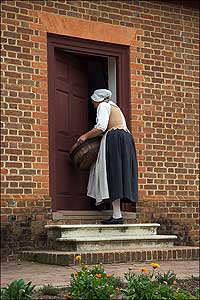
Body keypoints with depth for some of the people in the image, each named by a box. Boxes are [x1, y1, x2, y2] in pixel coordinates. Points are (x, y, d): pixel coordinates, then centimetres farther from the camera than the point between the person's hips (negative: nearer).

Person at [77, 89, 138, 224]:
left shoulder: (103, 106, 1)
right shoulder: (114, 106, 29)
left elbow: (101, 127, -12)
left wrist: (86, 136, -2)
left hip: (114, 138, -9)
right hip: (126, 138, 10)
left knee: (113, 175, -11)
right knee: (119, 176, 8)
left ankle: (117, 215, -16)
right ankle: (117, 213, 8)